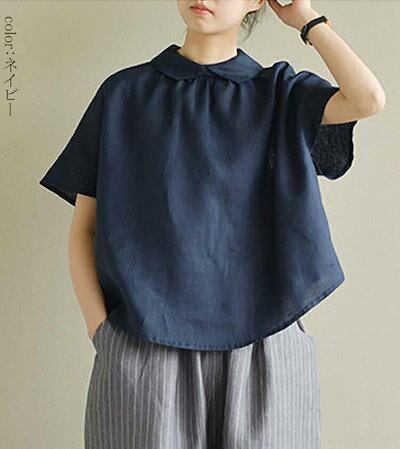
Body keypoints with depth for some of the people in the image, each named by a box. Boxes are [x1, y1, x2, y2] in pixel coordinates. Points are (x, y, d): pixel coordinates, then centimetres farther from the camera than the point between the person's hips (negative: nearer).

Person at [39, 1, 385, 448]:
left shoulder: (277, 93, 7)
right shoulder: (124, 93, 6)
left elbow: (368, 99, -14)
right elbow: (83, 227, 6)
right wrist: (100, 328, -6)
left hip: (260, 346, 1)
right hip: (145, 348, 0)